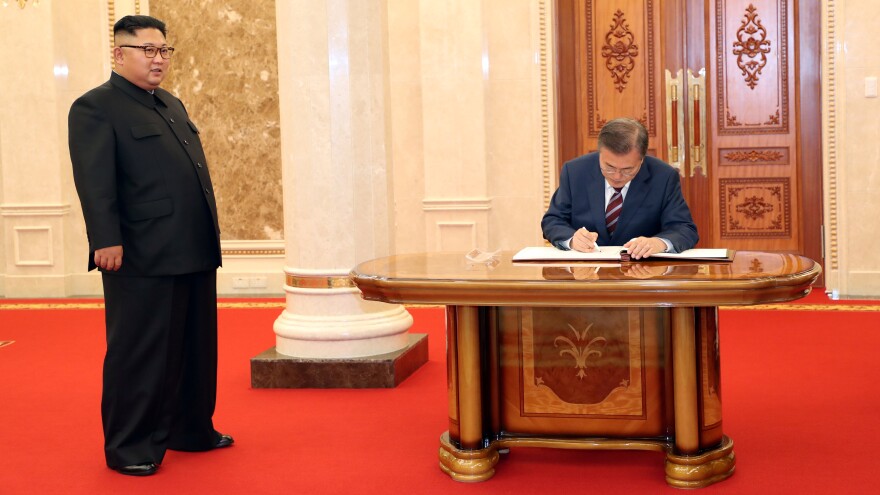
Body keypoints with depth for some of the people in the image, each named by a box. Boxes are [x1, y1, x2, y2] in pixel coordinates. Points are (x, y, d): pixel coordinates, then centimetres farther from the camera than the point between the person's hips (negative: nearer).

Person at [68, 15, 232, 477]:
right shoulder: (95, 107, -6)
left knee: (196, 349, 15)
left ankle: (191, 429, 29)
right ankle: (129, 446, 10)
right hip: (143, 259, -8)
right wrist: (106, 240, -24)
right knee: (139, 353, 0)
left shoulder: (172, 106, 20)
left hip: (195, 255, 8)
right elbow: (94, 181, -16)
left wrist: (209, 236, 19)